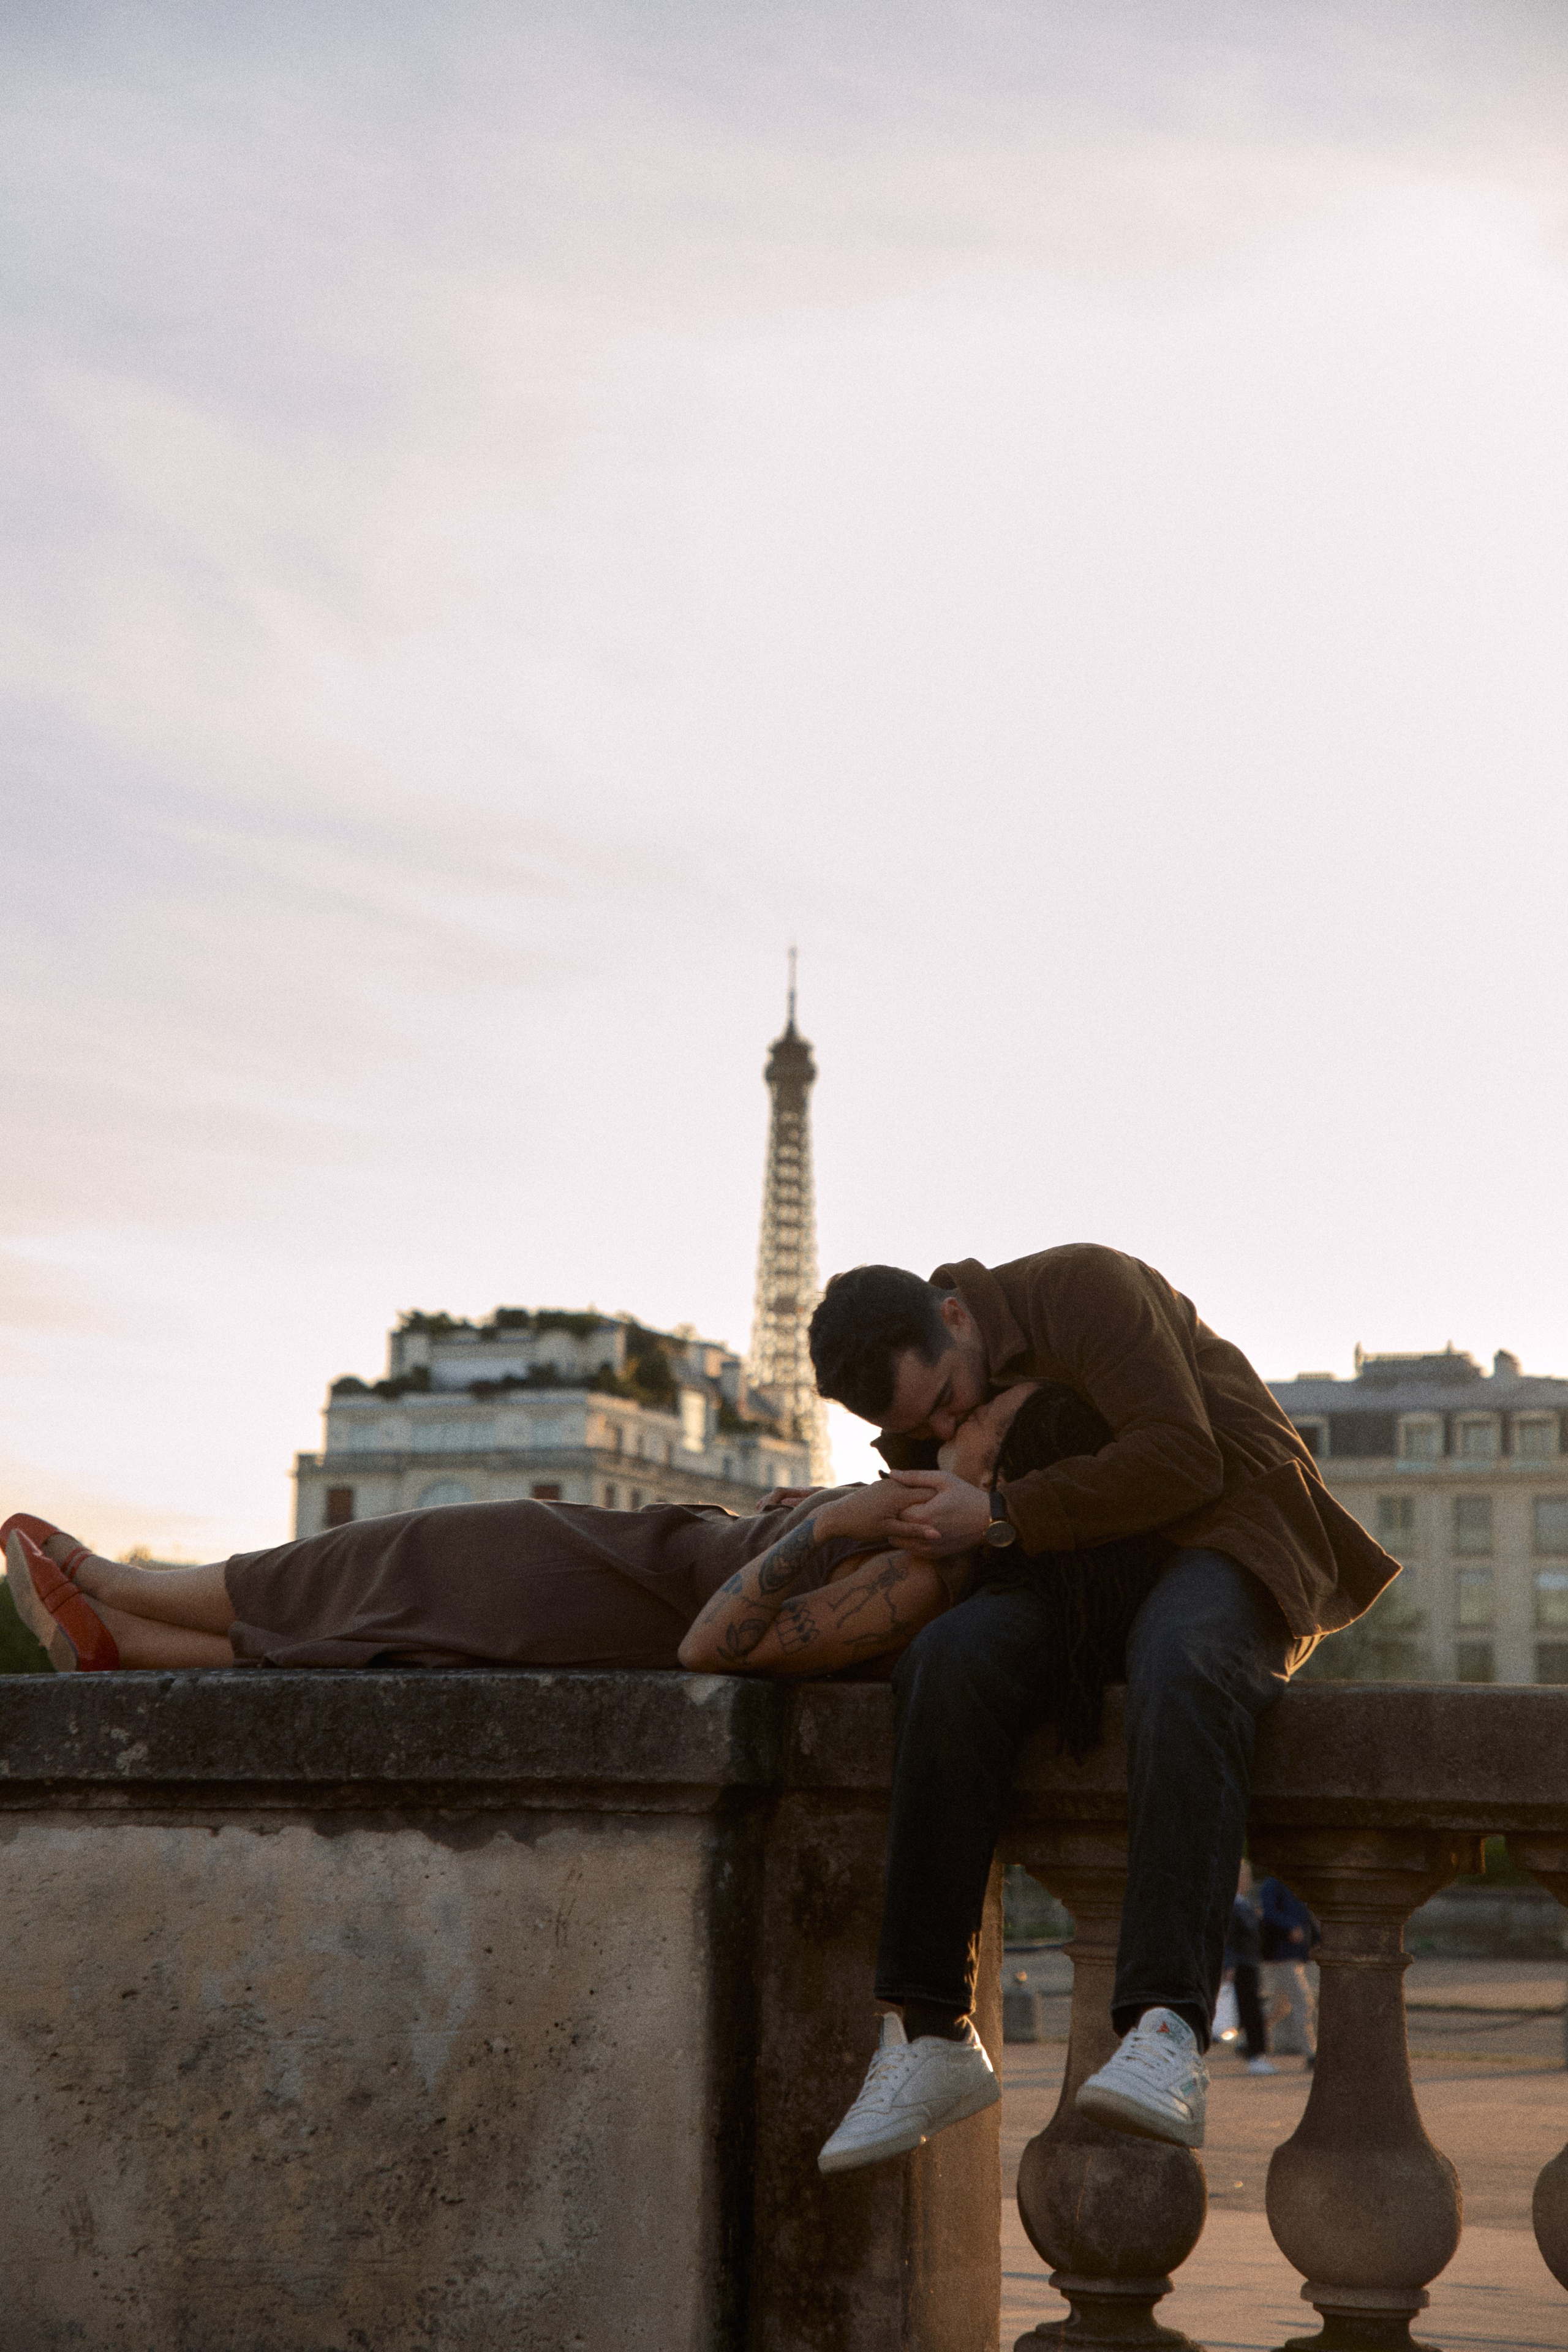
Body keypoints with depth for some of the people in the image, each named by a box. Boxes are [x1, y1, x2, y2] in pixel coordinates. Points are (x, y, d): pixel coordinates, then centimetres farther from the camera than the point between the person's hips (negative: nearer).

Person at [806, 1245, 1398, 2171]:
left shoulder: (1082, 1287, -14)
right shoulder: (919, 1401, 7)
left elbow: (1181, 1460, -23)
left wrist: (999, 1516, -24)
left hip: (1225, 1540, -5)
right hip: (1086, 1582, 5)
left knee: (1182, 1668, -41)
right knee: (952, 1661, -28)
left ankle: (1168, 2033, -49)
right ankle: (930, 2032, -30)